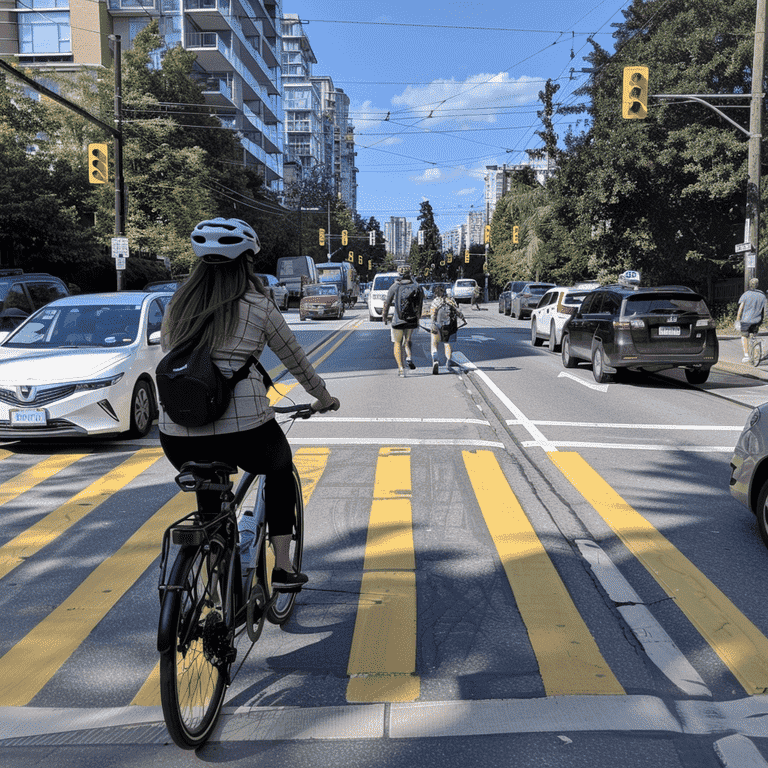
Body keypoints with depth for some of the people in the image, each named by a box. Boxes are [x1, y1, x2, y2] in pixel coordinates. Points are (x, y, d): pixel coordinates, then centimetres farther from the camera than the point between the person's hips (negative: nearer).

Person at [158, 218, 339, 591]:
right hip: (243, 428, -3)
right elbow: (296, 361, 13)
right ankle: (282, 567, 25)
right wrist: (324, 399, 30)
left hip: (177, 438, 4)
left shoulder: (178, 305, 12)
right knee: (280, 471, 28)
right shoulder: (258, 306, 2)